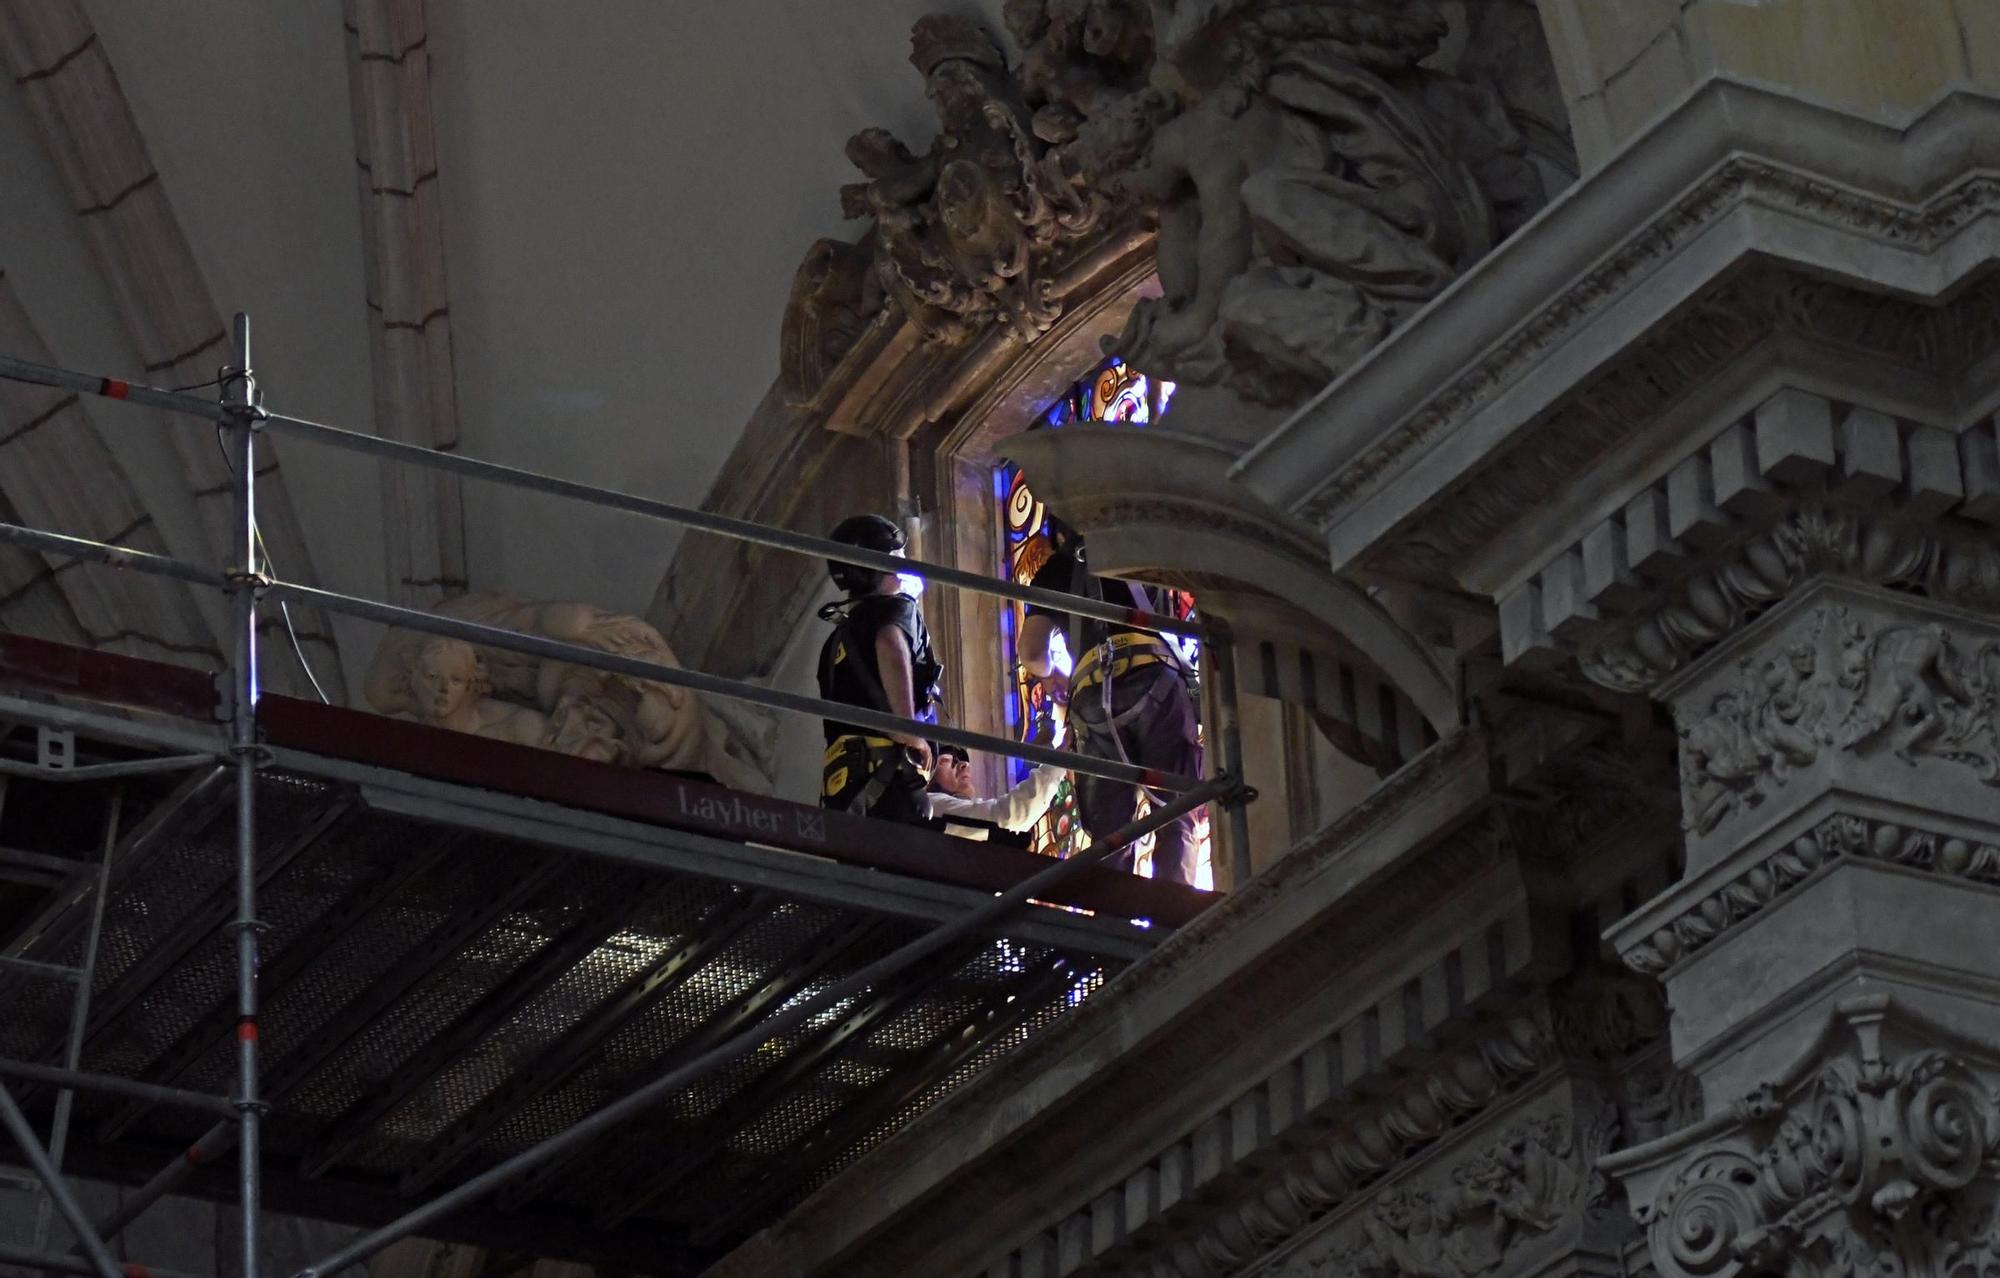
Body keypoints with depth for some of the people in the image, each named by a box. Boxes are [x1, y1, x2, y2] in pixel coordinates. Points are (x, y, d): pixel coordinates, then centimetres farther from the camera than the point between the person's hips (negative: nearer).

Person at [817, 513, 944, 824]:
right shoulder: (896, 608, 4)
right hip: (888, 770, -8)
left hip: (840, 777, 8)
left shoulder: (838, 638, 29)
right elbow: (890, 644, -20)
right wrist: (908, 729, -19)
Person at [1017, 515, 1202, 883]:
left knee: (1110, 833, 2)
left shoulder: (1055, 572, 23)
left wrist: (1057, 677, 35)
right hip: (1156, 679, -1)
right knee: (1176, 818, -4)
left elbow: (1033, 655, 15)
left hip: (1095, 697, 1)